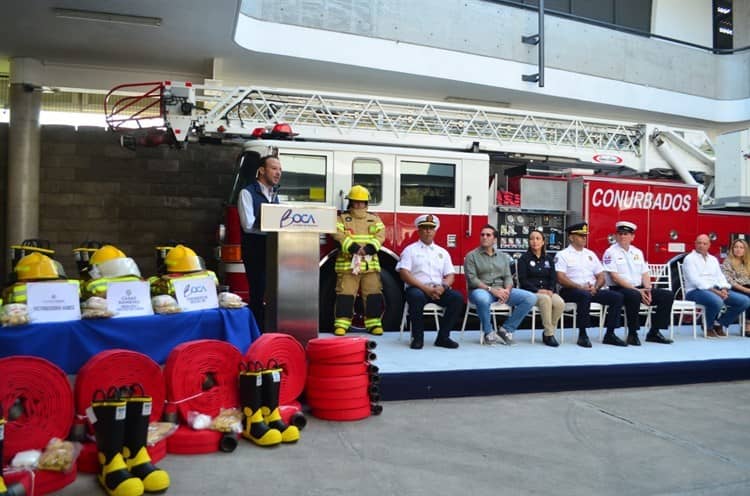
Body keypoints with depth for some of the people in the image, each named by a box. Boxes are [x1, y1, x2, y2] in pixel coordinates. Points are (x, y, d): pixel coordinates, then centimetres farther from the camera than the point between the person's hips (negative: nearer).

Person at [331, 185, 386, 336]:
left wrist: (369, 247, -17)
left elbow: (380, 235, 1)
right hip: (347, 263, -2)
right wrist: (353, 247, -23)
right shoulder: (342, 218, 8)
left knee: (373, 294, 3)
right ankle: (341, 324, 2)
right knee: (345, 294, -4)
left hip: (370, 264, 3)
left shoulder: (375, 219, 16)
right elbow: (339, 235, -9)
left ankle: (374, 323, 12)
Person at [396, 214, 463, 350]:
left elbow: (450, 275, 13)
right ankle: (417, 338, -21)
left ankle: (443, 337, -14)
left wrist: (442, 287, -11)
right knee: (416, 297, -38)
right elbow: (404, 273, -5)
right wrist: (425, 288, -16)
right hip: (417, 288, -4)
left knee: (457, 297, -24)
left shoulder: (443, 252, 20)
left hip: (438, 290, 4)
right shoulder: (410, 250, 8)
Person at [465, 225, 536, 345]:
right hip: (481, 290, -5)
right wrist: (491, 289, -19)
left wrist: (507, 290, -12)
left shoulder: (502, 256, 18)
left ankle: (506, 329, -5)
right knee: (482, 298, -42)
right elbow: (471, 279, -8)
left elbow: (508, 277, 11)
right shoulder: (472, 256, 2)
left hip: (501, 290, 5)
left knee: (531, 298, -15)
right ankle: (489, 332, -15)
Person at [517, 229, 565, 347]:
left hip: (547, 291, 4)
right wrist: (538, 290, -17)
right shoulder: (524, 258, 5)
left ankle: (547, 334, -12)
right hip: (530, 292, -4)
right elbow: (523, 280, -4)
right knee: (545, 299, -36)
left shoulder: (549, 258, 17)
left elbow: (553, 278, 11)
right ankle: (549, 334, -26)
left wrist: (550, 290, -10)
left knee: (560, 303, -29)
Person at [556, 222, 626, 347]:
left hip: (593, 290, 6)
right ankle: (582, 335, -27)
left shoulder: (591, 254, 21)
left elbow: (601, 277, 16)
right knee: (585, 295, -38)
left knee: (617, 297, -14)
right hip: (571, 290, -6)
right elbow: (561, 278, -10)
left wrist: (595, 287, -6)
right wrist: (580, 287, -20)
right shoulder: (562, 255, 2)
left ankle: (610, 334, -9)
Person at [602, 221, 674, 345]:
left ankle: (654, 332, -1)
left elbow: (645, 274, 14)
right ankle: (632, 334, -23)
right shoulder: (611, 252, -4)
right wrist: (636, 290, -18)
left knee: (667, 295, -7)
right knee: (634, 296, -39)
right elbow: (614, 277, -13)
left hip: (639, 289, 7)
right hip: (619, 289, -7)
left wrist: (647, 290, -6)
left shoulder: (638, 252, 17)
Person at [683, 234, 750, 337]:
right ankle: (707, 326, -8)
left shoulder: (713, 259, 21)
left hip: (716, 290, 7)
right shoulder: (689, 258, -2)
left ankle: (719, 324, 5)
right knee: (717, 301, -38)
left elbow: (720, 276, 13)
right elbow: (695, 280, -14)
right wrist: (714, 291, -20)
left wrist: (724, 289, -9)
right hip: (696, 291, -7)